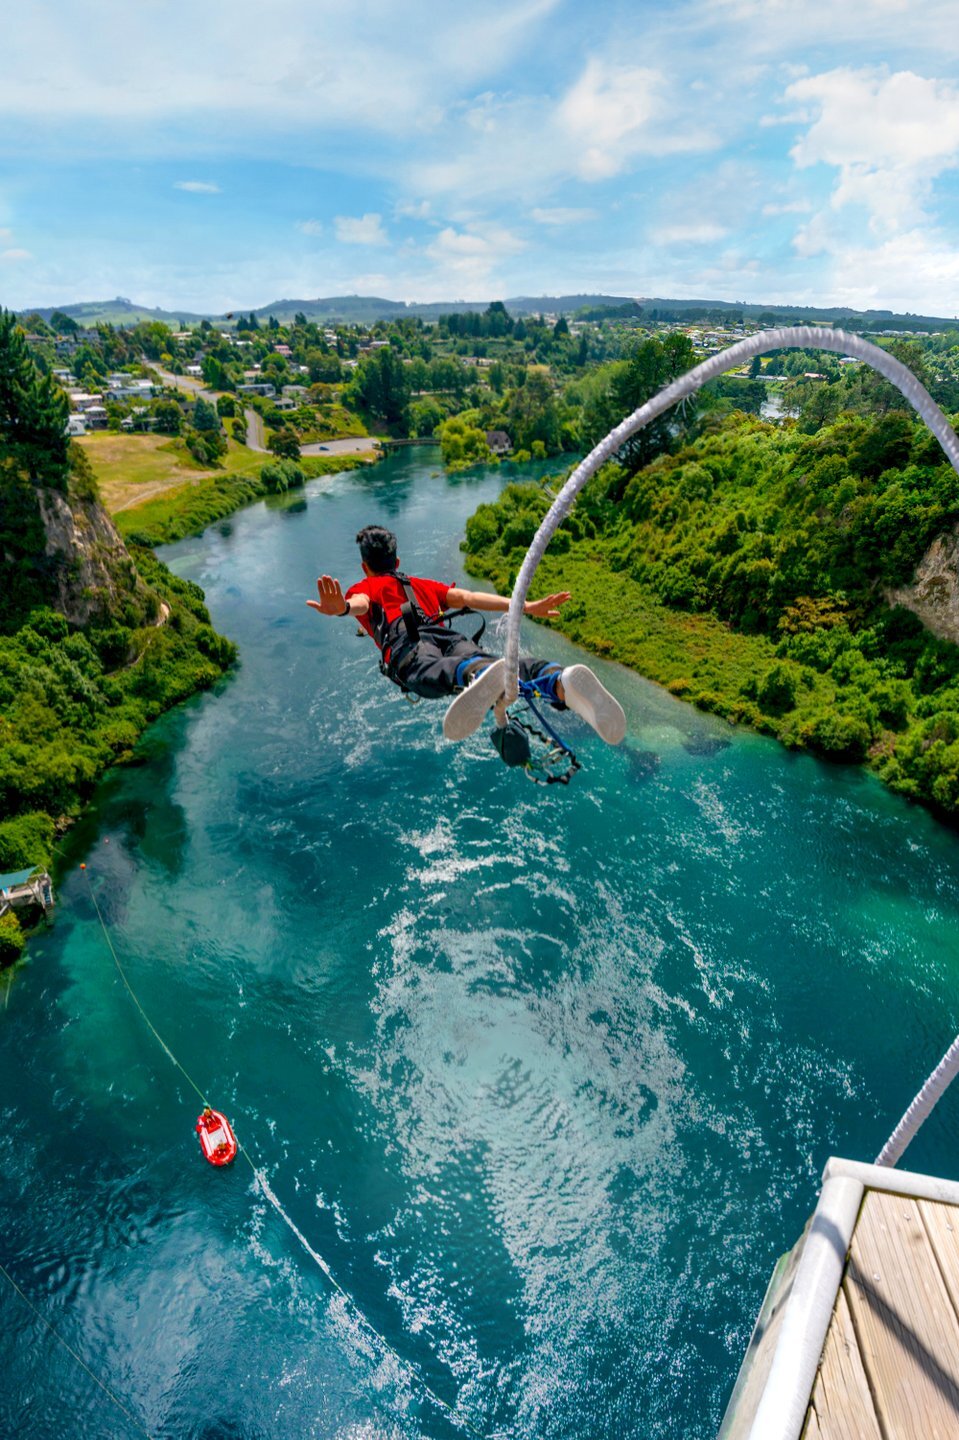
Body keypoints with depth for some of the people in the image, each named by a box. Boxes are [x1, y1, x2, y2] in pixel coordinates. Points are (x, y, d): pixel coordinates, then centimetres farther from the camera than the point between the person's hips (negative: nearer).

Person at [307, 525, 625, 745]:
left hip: (407, 642, -3)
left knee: (436, 672, -36)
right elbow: (469, 598, 23)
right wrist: (527, 607, 15)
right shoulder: (423, 585, 41)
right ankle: (561, 683, -57)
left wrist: (343, 608, -20)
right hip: (449, 635, 3)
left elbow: (360, 604, 4)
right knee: (504, 665, -24)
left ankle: (479, 677, -73)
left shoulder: (362, 587, 32)